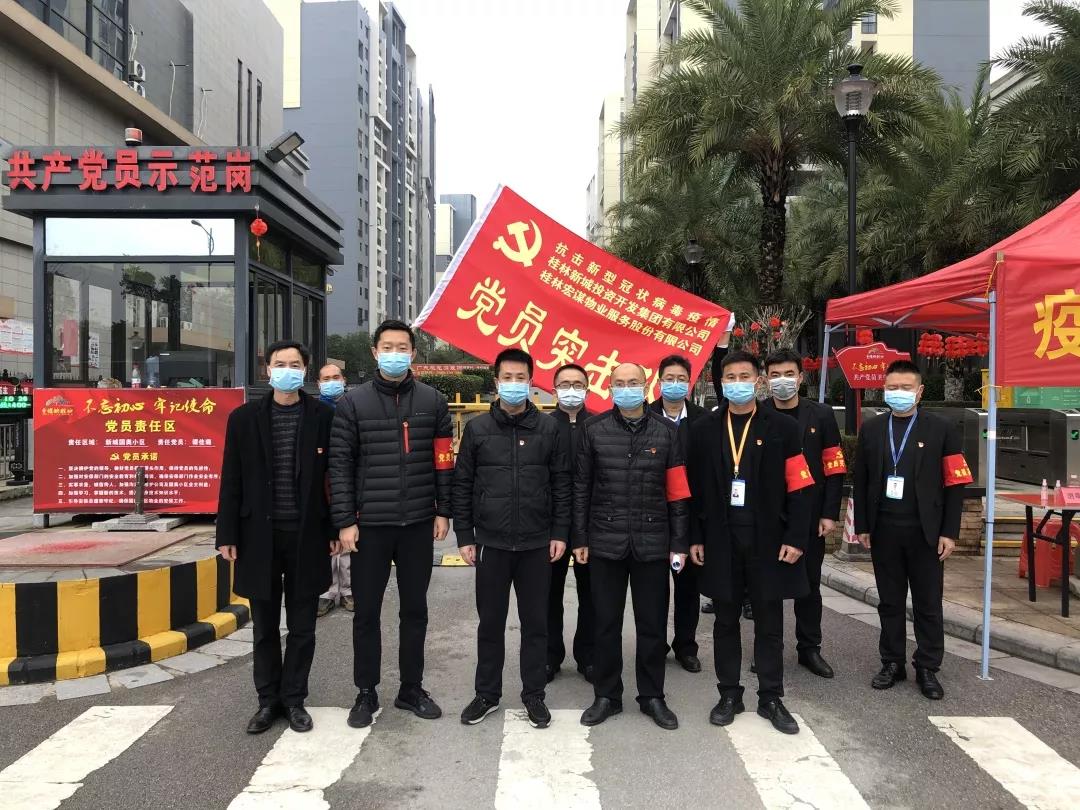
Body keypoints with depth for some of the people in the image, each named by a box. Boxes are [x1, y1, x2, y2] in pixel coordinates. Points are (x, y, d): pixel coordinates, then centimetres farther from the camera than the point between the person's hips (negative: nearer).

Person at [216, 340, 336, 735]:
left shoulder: (323, 416, -1)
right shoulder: (244, 417, 2)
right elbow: (231, 481, 2)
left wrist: (335, 530, -2)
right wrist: (227, 534, -1)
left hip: (307, 536, -1)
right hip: (259, 536, 1)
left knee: (302, 626, 9)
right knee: (265, 626, 12)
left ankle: (294, 699, 24)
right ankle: (269, 700, 26)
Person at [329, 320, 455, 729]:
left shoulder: (432, 401, 4)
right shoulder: (353, 403, -1)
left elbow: (444, 461, 5)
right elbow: (340, 465, -4)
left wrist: (443, 511, 1)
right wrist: (344, 521, -8)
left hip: (418, 525, 2)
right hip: (369, 525, -1)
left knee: (415, 610, 12)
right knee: (367, 612, 8)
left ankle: (411, 688, 27)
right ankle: (366, 692, 24)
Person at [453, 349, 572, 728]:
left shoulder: (549, 429, 2)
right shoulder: (477, 428, 2)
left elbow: (561, 484, 4)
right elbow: (462, 484, 4)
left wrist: (560, 533, -1)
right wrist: (464, 536, 1)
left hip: (537, 544, 0)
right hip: (491, 543, 0)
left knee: (535, 622, 9)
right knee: (490, 622, 11)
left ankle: (533, 694, 24)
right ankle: (487, 693, 26)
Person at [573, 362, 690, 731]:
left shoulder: (666, 431, 2)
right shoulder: (594, 429, 1)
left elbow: (677, 492, 3)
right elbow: (581, 488, 3)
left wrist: (679, 542, 0)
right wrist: (580, 538, 0)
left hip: (652, 544, 0)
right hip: (605, 543, 0)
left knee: (653, 624, 10)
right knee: (606, 623, 10)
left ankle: (652, 696, 26)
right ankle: (606, 695, 25)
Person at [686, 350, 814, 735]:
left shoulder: (783, 428, 0)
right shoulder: (703, 429, 4)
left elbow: (799, 488, -3)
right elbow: (695, 489, 4)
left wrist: (795, 538, -9)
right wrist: (695, 538, 1)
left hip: (768, 540, -1)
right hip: (720, 540, 1)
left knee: (769, 624, 9)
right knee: (726, 622, 11)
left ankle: (770, 698, 23)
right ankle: (729, 695, 24)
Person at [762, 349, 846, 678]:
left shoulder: (821, 415, 3)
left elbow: (834, 468, 2)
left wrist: (830, 513, -4)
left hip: (809, 516, 1)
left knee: (809, 583, 11)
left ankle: (809, 648, 24)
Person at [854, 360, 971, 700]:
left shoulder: (940, 429, -2)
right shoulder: (871, 429, 6)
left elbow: (955, 484, -3)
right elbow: (861, 481, 7)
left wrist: (949, 532, -7)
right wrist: (862, 525, 3)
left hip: (925, 532, -2)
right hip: (884, 531, 2)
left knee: (928, 604, 8)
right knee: (890, 602, 12)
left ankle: (927, 668, 20)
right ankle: (893, 663, 24)